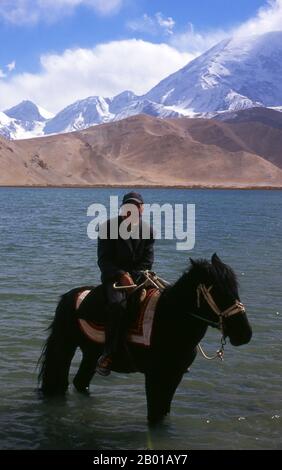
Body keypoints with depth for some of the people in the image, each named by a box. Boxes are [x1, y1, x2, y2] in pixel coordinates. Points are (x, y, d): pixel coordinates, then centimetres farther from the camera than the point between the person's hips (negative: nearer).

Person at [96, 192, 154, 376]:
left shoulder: (148, 230, 8)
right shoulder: (109, 227, 0)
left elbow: (147, 261, 4)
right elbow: (103, 259, -4)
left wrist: (132, 277, -13)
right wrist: (121, 275, -20)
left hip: (138, 276, 4)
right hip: (113, 276, -3)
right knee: (118, 304, -34)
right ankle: (108, 354, -30)